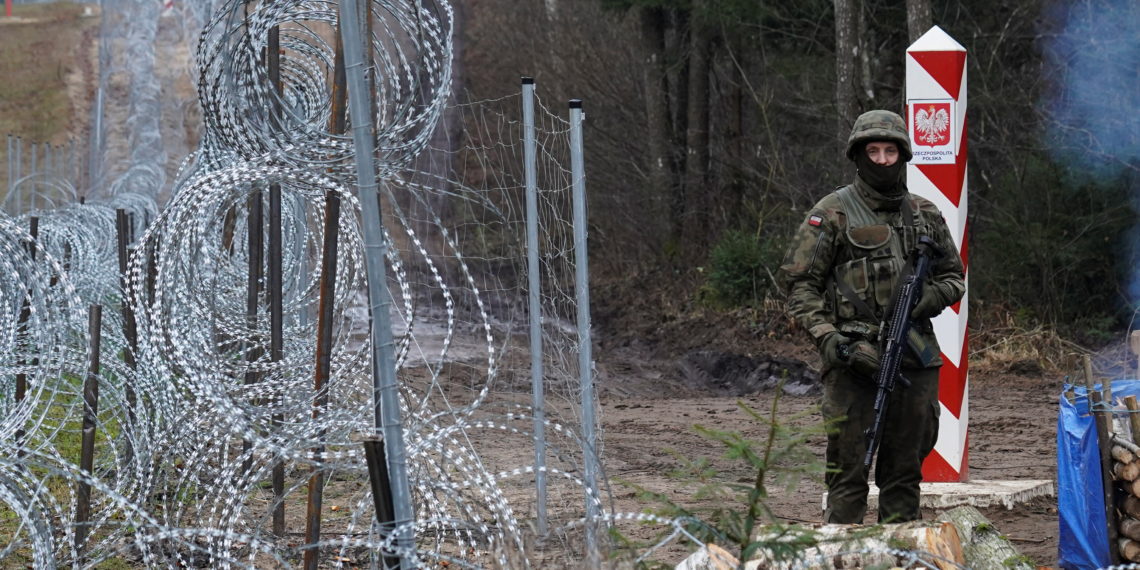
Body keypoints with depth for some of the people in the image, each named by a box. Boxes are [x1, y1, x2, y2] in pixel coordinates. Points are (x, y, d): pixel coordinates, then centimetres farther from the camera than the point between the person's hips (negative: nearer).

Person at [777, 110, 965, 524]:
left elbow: (954, 277, 21)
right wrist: (827, 337, -13)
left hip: (915, 362, 4)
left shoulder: (925, 215, 14)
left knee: (904, 474, 10)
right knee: (848, 473, -6)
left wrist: (927, 298, -2)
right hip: (855, 361, -4)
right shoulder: (833, 214, 0)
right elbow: (798, 282, -1)